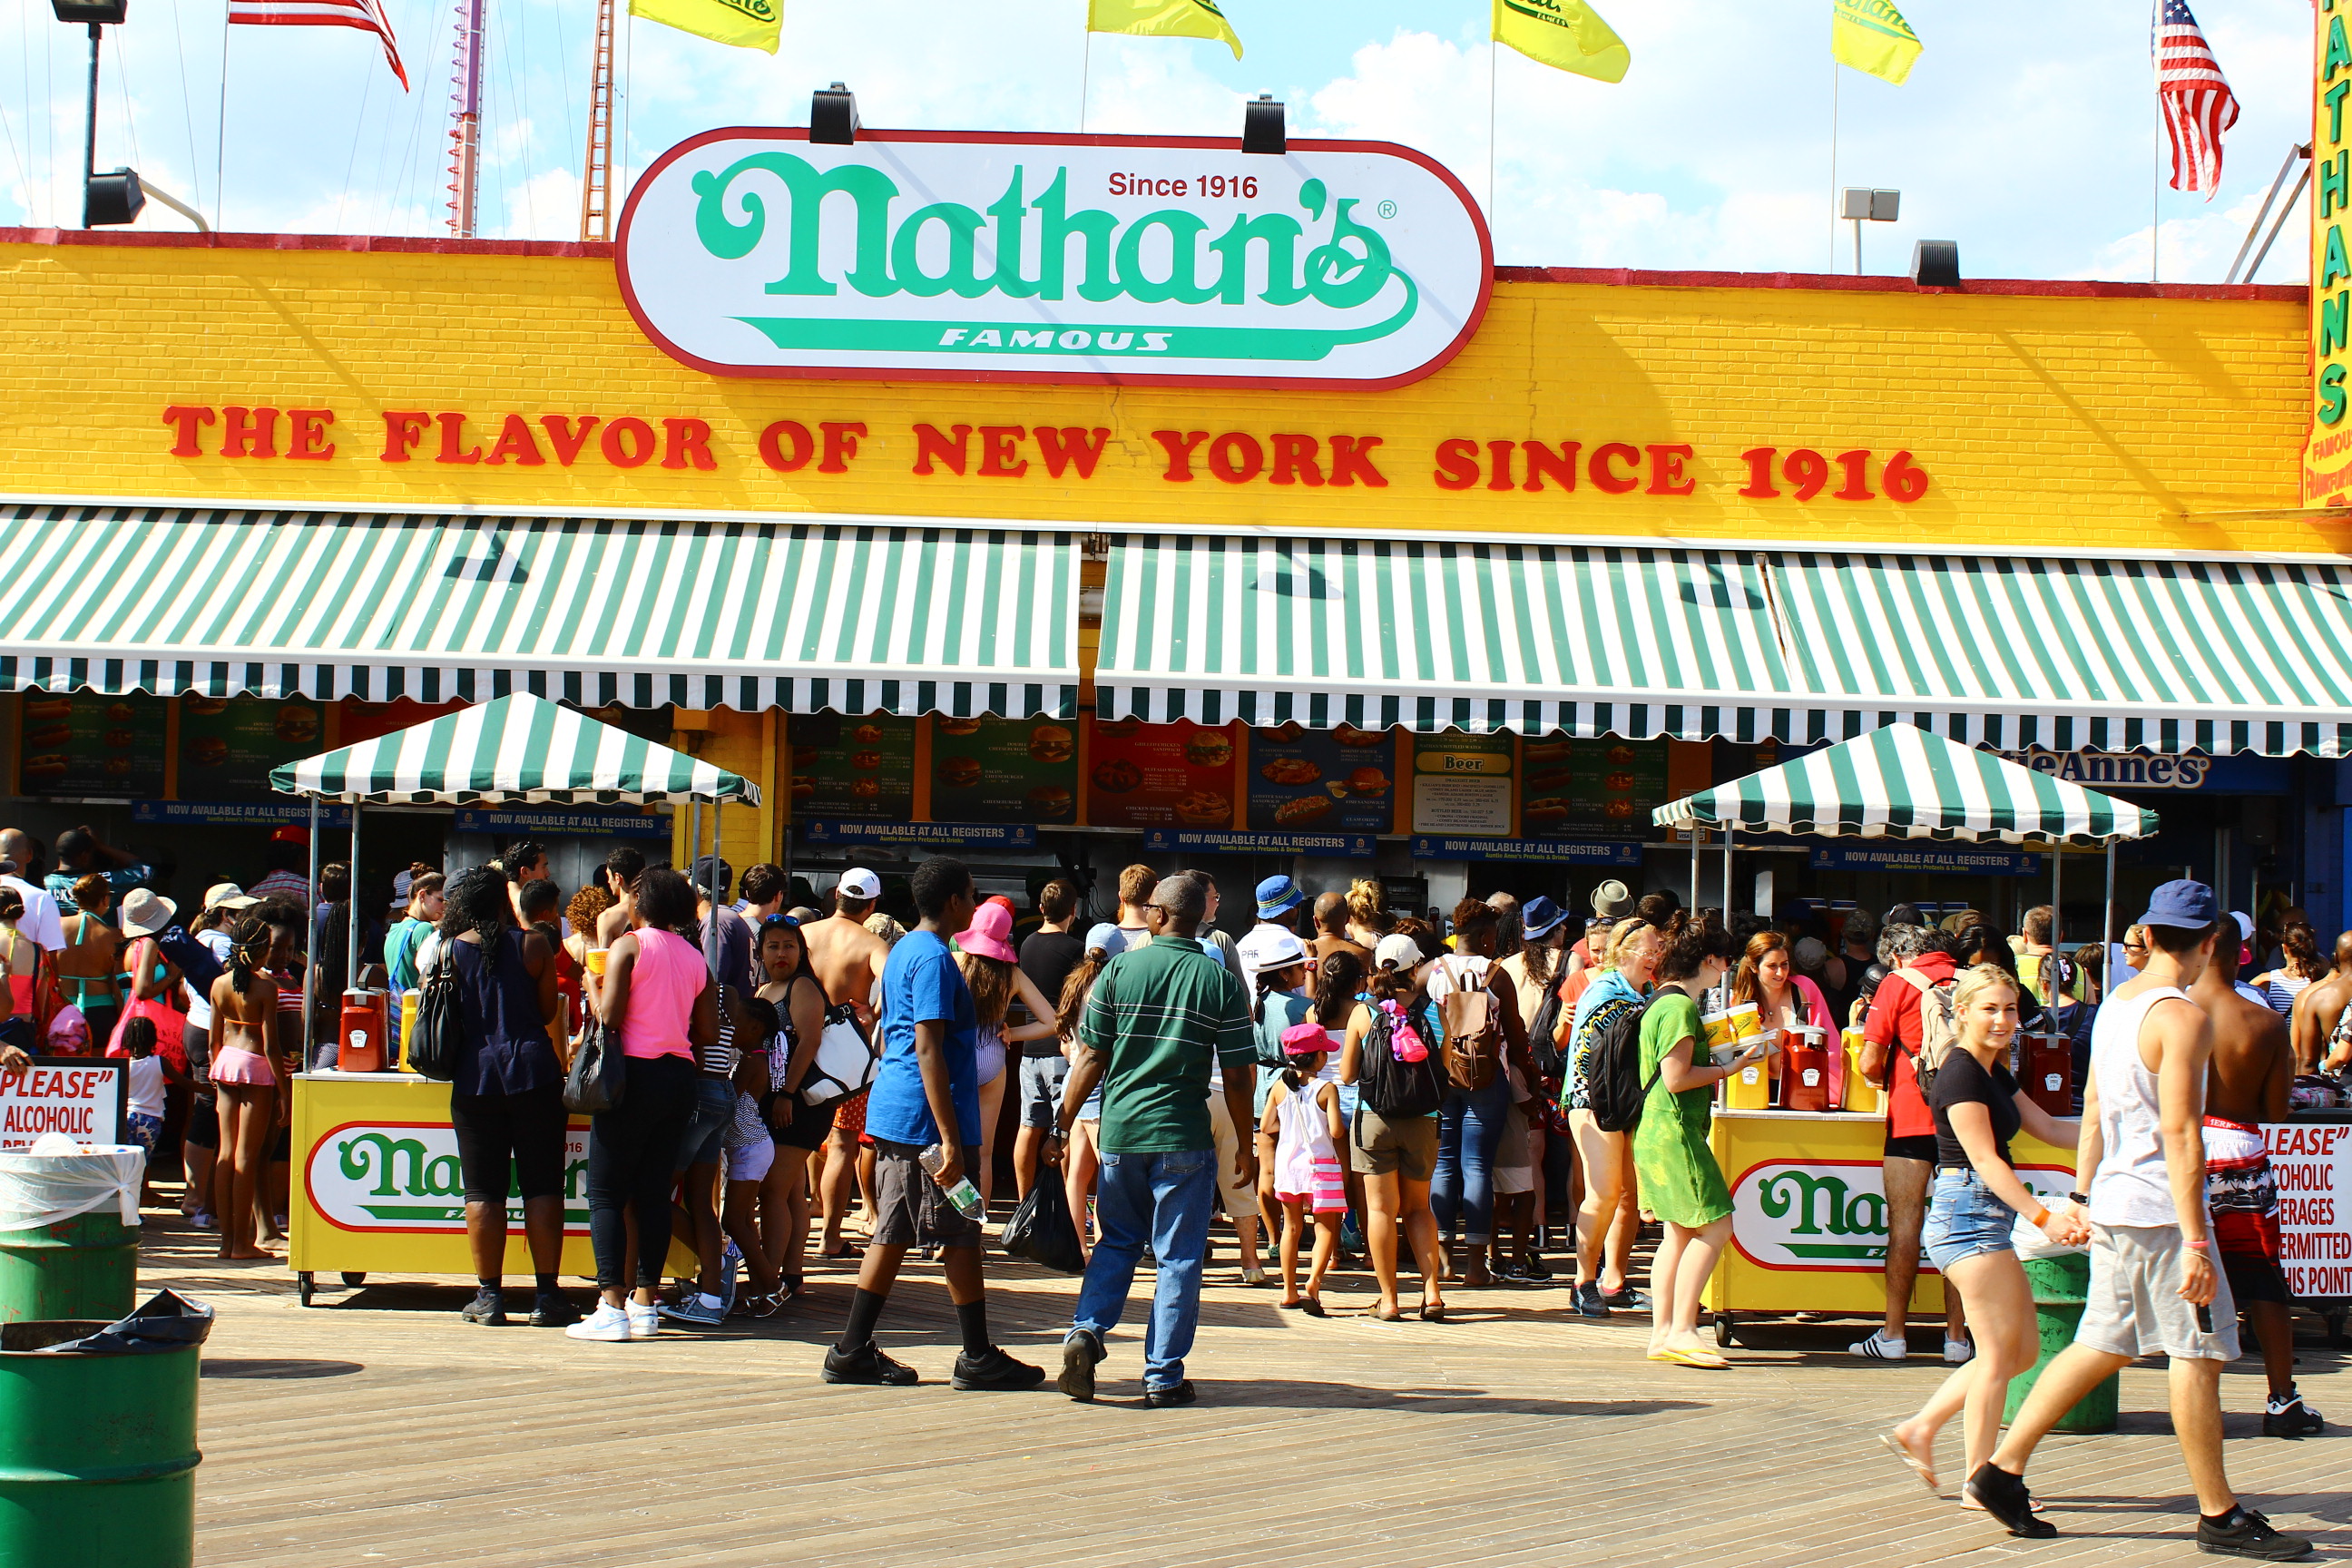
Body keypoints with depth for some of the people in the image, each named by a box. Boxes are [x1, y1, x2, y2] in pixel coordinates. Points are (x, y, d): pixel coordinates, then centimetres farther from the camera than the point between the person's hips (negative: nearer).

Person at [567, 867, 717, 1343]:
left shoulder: (629, 946, -6)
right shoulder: (694, 957, 11)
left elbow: (609, 1016, -14)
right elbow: (708, 1034, 8)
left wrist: (592, 983, 5)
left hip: (635, 1073, -6)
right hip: (681, 1077, 6)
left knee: (607, 1193, -3)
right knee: (655, 1193, 9)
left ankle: (612, 1306, -11)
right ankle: (645, 1304, 9)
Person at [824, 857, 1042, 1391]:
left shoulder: (903, 951, 16)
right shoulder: (934, 958, -15)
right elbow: (928, 1051, -21)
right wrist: (949, 1139, -23)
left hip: (892, 1114, 10)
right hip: (925, 1119, -10)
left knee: (892, 1234, 10)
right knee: (961, 1237, -1)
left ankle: (853, 1351, 9)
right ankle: (978, 1358, 5)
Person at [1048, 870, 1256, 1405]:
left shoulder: (1120, 970, -1)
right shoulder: (1220, 981, -3)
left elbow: (1090, 1059, -1)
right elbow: (1237, 1076, -3)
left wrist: (1062, 1125, 8)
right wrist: (1245, 1145, 8)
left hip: (1119, 1133, 2)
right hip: (1184, 1139, -2)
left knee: (1117, 1241, 19)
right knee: (1178, 1257, 6)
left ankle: (1087, 1332, -1)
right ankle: (1164, 1376, 6)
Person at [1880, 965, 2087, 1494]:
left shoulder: (1995, 1073, 17)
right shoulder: (1961, 1073, -13)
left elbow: (2049, 1128, 20)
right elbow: (1984, 1158, -20)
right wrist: (2043, 1216, -27)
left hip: (1987, 1220, 10)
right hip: (1969, 1214, -10)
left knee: (2023, 1350, 11)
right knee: (2000, 1353, -6)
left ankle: (1919, 1430, 16)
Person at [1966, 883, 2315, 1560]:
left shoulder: (2115, 1003, 11)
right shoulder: (2184, 1018, -16)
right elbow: (2178, 1131, -21)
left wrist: (2082, 1195, 23)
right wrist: (2195, 1241, -22)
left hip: (2114, 1203, 9)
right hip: (2161, 1208, -9)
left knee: (2104, 1346, 14)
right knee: (2198, 1353, -1)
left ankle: (2003, 1469, 13)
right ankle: (2219, 1516, 6)